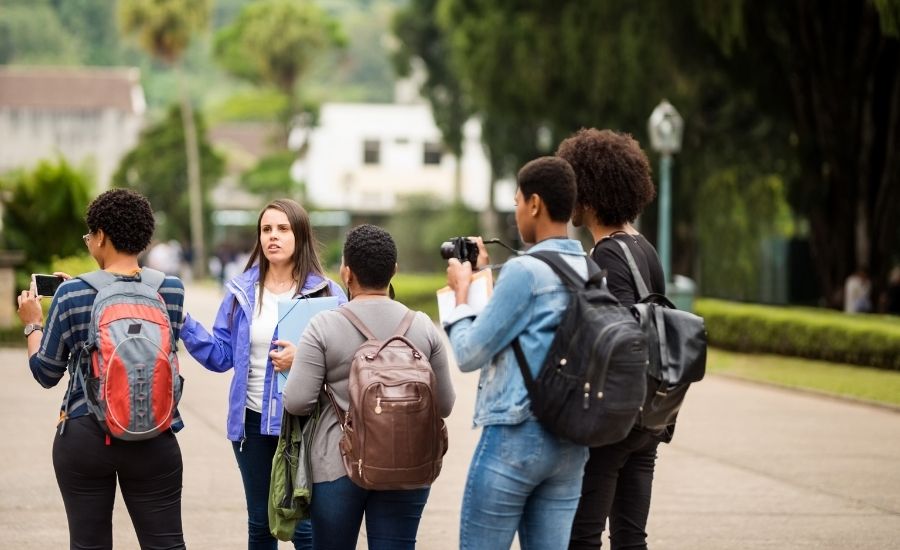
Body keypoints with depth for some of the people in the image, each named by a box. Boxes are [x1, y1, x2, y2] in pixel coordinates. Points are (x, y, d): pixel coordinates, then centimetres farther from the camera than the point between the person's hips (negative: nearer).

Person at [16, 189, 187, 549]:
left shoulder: (73, 296, -8)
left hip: (84, 437, -1)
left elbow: (46, 373, 0)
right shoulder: (172, 291, -2)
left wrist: (33, 324, 18)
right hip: (154, 439, 1)